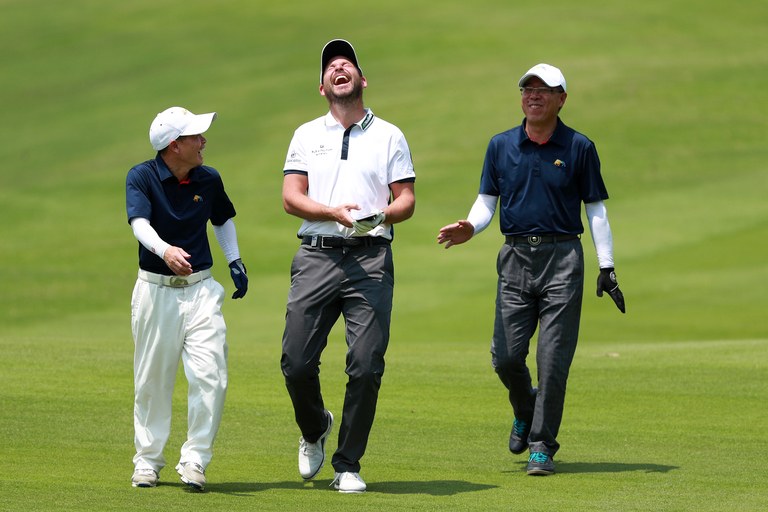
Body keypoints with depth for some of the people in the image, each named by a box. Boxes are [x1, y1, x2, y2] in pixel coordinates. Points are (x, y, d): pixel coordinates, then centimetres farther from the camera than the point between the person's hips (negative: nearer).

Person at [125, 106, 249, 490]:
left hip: (201, 289, 2)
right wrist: (165, 250, -46)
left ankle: (195, 460, -2)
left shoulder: (209, 180, 2)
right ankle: (147, 460, 23)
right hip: (155, 290, -2)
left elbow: (223, 220, 21)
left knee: (210, 377, -11)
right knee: (152, 381, 8)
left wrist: (234, 261, 8)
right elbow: (139, 223, -27)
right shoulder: (141, 177, -10)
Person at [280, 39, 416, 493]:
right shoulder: (307, 135, 15)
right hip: (316, 256, 1)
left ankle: (348, 465, 2)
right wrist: (334, 212, -13)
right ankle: (315, 431, 24)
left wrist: (382, 215, -15)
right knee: (297, 362, -5)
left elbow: (407, 199, 8)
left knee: (366, 367, -8)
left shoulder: (389, 136, 13)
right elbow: (291, 197, 5)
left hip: (371, 257, -1)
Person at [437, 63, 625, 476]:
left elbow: (595, 209, 6)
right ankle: (525, 412, 28)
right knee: (506, 356, -2)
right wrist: (469, 228, -12)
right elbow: (486, 202, 11)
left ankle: (542, 446, 2)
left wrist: (607, 267, 0)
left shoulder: (579, 148, 3)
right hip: (515, 257, 2)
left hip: (562, 259, -2)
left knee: (553, 359, -6)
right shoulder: (501, 146, 9)